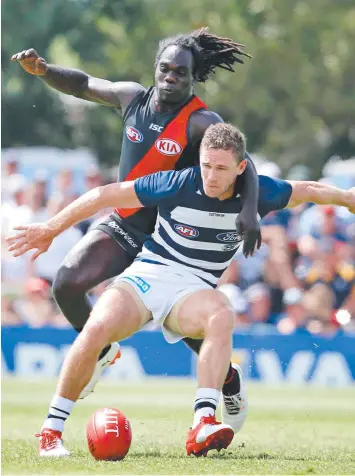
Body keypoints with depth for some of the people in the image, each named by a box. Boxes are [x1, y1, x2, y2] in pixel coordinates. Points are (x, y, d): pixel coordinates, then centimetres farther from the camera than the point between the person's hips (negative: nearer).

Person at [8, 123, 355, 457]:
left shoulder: (257, 193, -5)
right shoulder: (176, 184, -14)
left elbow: (308, 190, 16)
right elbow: (105, 196, -6)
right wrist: (50, 229, -4)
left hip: (195, 290, 2)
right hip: (146, 277, -2)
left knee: (222, 316, -36)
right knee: (96, 329, -31)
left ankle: (203, 426, -45)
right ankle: (51, 430, -16)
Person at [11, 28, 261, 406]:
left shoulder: (201, 122, -18)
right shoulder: (133, 97, -2)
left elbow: (242, 163, -30)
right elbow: (82, 84, 13)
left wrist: (249, 210, -48)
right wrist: (42, 70, -6)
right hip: (122, 228, 5)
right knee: (66, 283, -15)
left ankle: (229, 380, 27)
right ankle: (100, 352, 14)